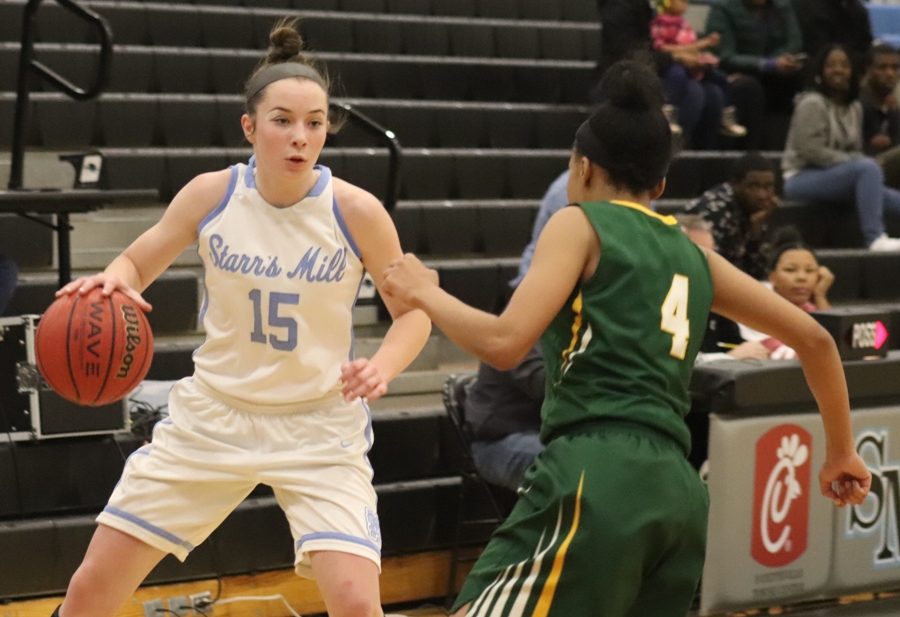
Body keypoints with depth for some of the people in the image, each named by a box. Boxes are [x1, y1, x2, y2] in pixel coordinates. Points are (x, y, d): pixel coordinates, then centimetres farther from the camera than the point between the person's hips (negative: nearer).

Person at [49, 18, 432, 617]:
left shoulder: (357, 212, -15)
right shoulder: (211, 195, -10)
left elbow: (414, 311, -3)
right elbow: (137, 263, 5)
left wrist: (381, 367, -23)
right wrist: (111, 280, -19)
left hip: (319, 425, -2)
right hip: (213, 414, 3)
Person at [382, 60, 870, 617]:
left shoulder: (580, 224, 5)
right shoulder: (693, 255, 23)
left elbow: (504, 343, -8)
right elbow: (814, 339, 26)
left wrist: (424, 293, 9)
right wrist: (841, 452, 37)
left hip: (601, 477, -7)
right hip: (679, 492, 7)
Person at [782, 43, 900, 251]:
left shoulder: (854, 107, 12)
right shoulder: (812, 103, -12)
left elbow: (855, 151, 13)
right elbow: (812, 151, -19)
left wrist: (860, 162, -10)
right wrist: (852, 162, -19)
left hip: (834, 177, 8)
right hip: (801, 178, -8)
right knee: (869, 168, -31)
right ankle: (875, 238, -37)